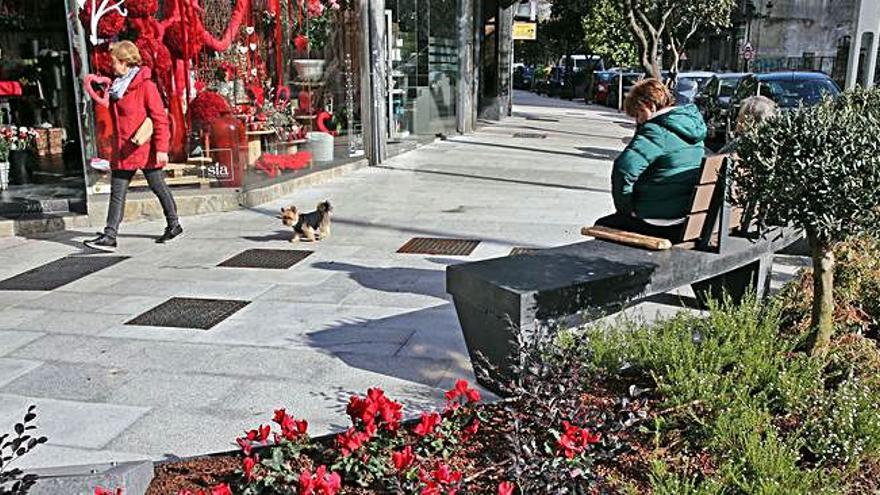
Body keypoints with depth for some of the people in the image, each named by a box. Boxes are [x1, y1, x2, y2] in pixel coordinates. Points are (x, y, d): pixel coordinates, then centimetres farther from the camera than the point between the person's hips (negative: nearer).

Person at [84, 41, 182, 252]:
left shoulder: (145, 85, -11)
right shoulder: (117, 86, 13)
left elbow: (160, 117, -14)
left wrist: (162, 148, -18)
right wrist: (117, 145, 21)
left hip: (145, 149, -7)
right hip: (123, 151, 7)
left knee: (158, 187, 7)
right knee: (117, 192, 2)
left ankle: (174, 225, 25)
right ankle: (110, 236, 1)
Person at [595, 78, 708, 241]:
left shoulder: (657, 130, -17)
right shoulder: (692, 125, 12)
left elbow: (624, 169, -29)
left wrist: (625, 207, -15)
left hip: (663, 225, -9)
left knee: (602, 226, 8)